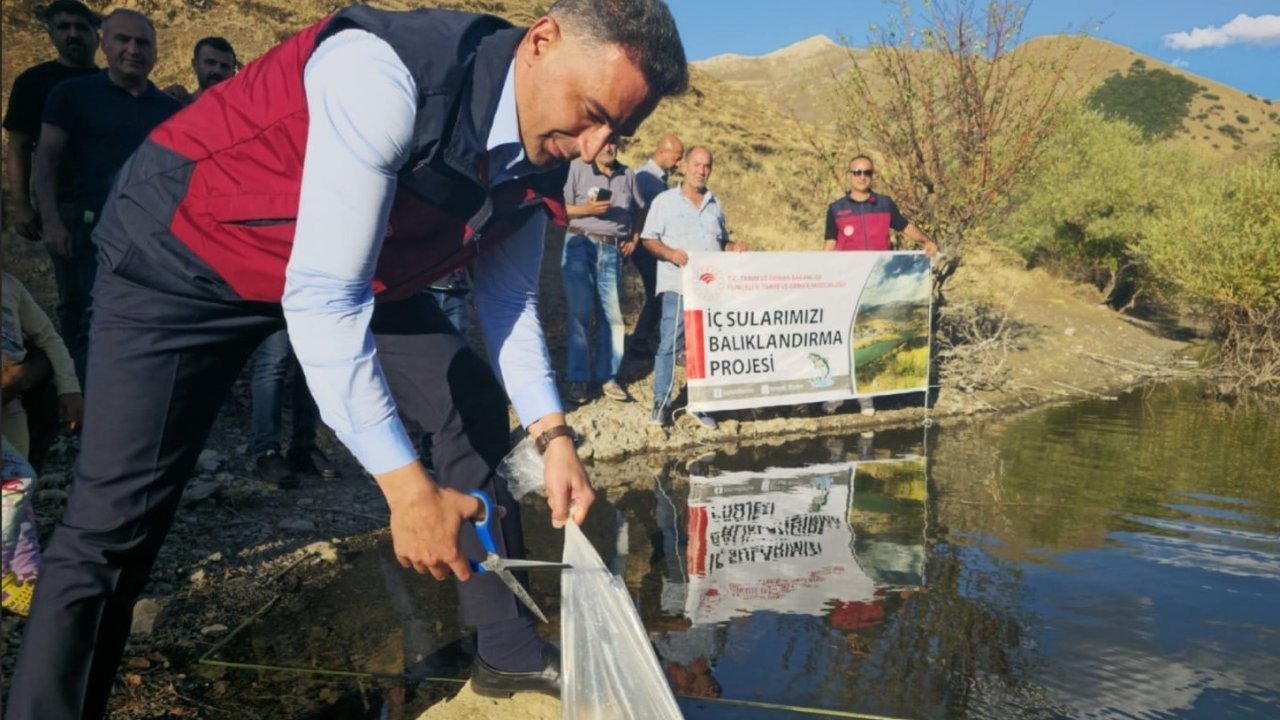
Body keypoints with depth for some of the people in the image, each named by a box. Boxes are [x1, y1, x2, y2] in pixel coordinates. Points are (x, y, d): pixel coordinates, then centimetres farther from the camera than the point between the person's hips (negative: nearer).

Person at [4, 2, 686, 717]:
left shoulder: (539, 160, -11)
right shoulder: (387, 75, -35)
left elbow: (508, 300, 2)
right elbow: (320, 299, -37)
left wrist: (553, 434, -9)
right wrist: (407, 487, -37)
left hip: (359, 268, 7)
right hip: (183, 248, -7)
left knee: (476, 407, 2)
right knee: (115, 523, -13)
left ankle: (507, 649, 16)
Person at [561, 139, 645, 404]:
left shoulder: (627, 175, 13)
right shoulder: (577, 169, 2)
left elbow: (638, 211, 21)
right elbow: (559, 208, -1)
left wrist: (633, 240, 8)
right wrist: (586, 209, -15)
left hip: (613, 250, 3)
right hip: (580, 245, -3)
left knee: (612, 314, 2)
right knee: (579, 311, -2)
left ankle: (607, 377, 10)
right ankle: (578, 379, 3)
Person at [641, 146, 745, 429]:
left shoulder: (715, 204, 18)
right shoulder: (665, 201, 4)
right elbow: (649, 239, 0)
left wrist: (734, 247, 2)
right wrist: (670, 253, -17)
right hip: (677, 286, -4)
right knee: (669, 343, -6)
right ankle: (661, 402, 3)